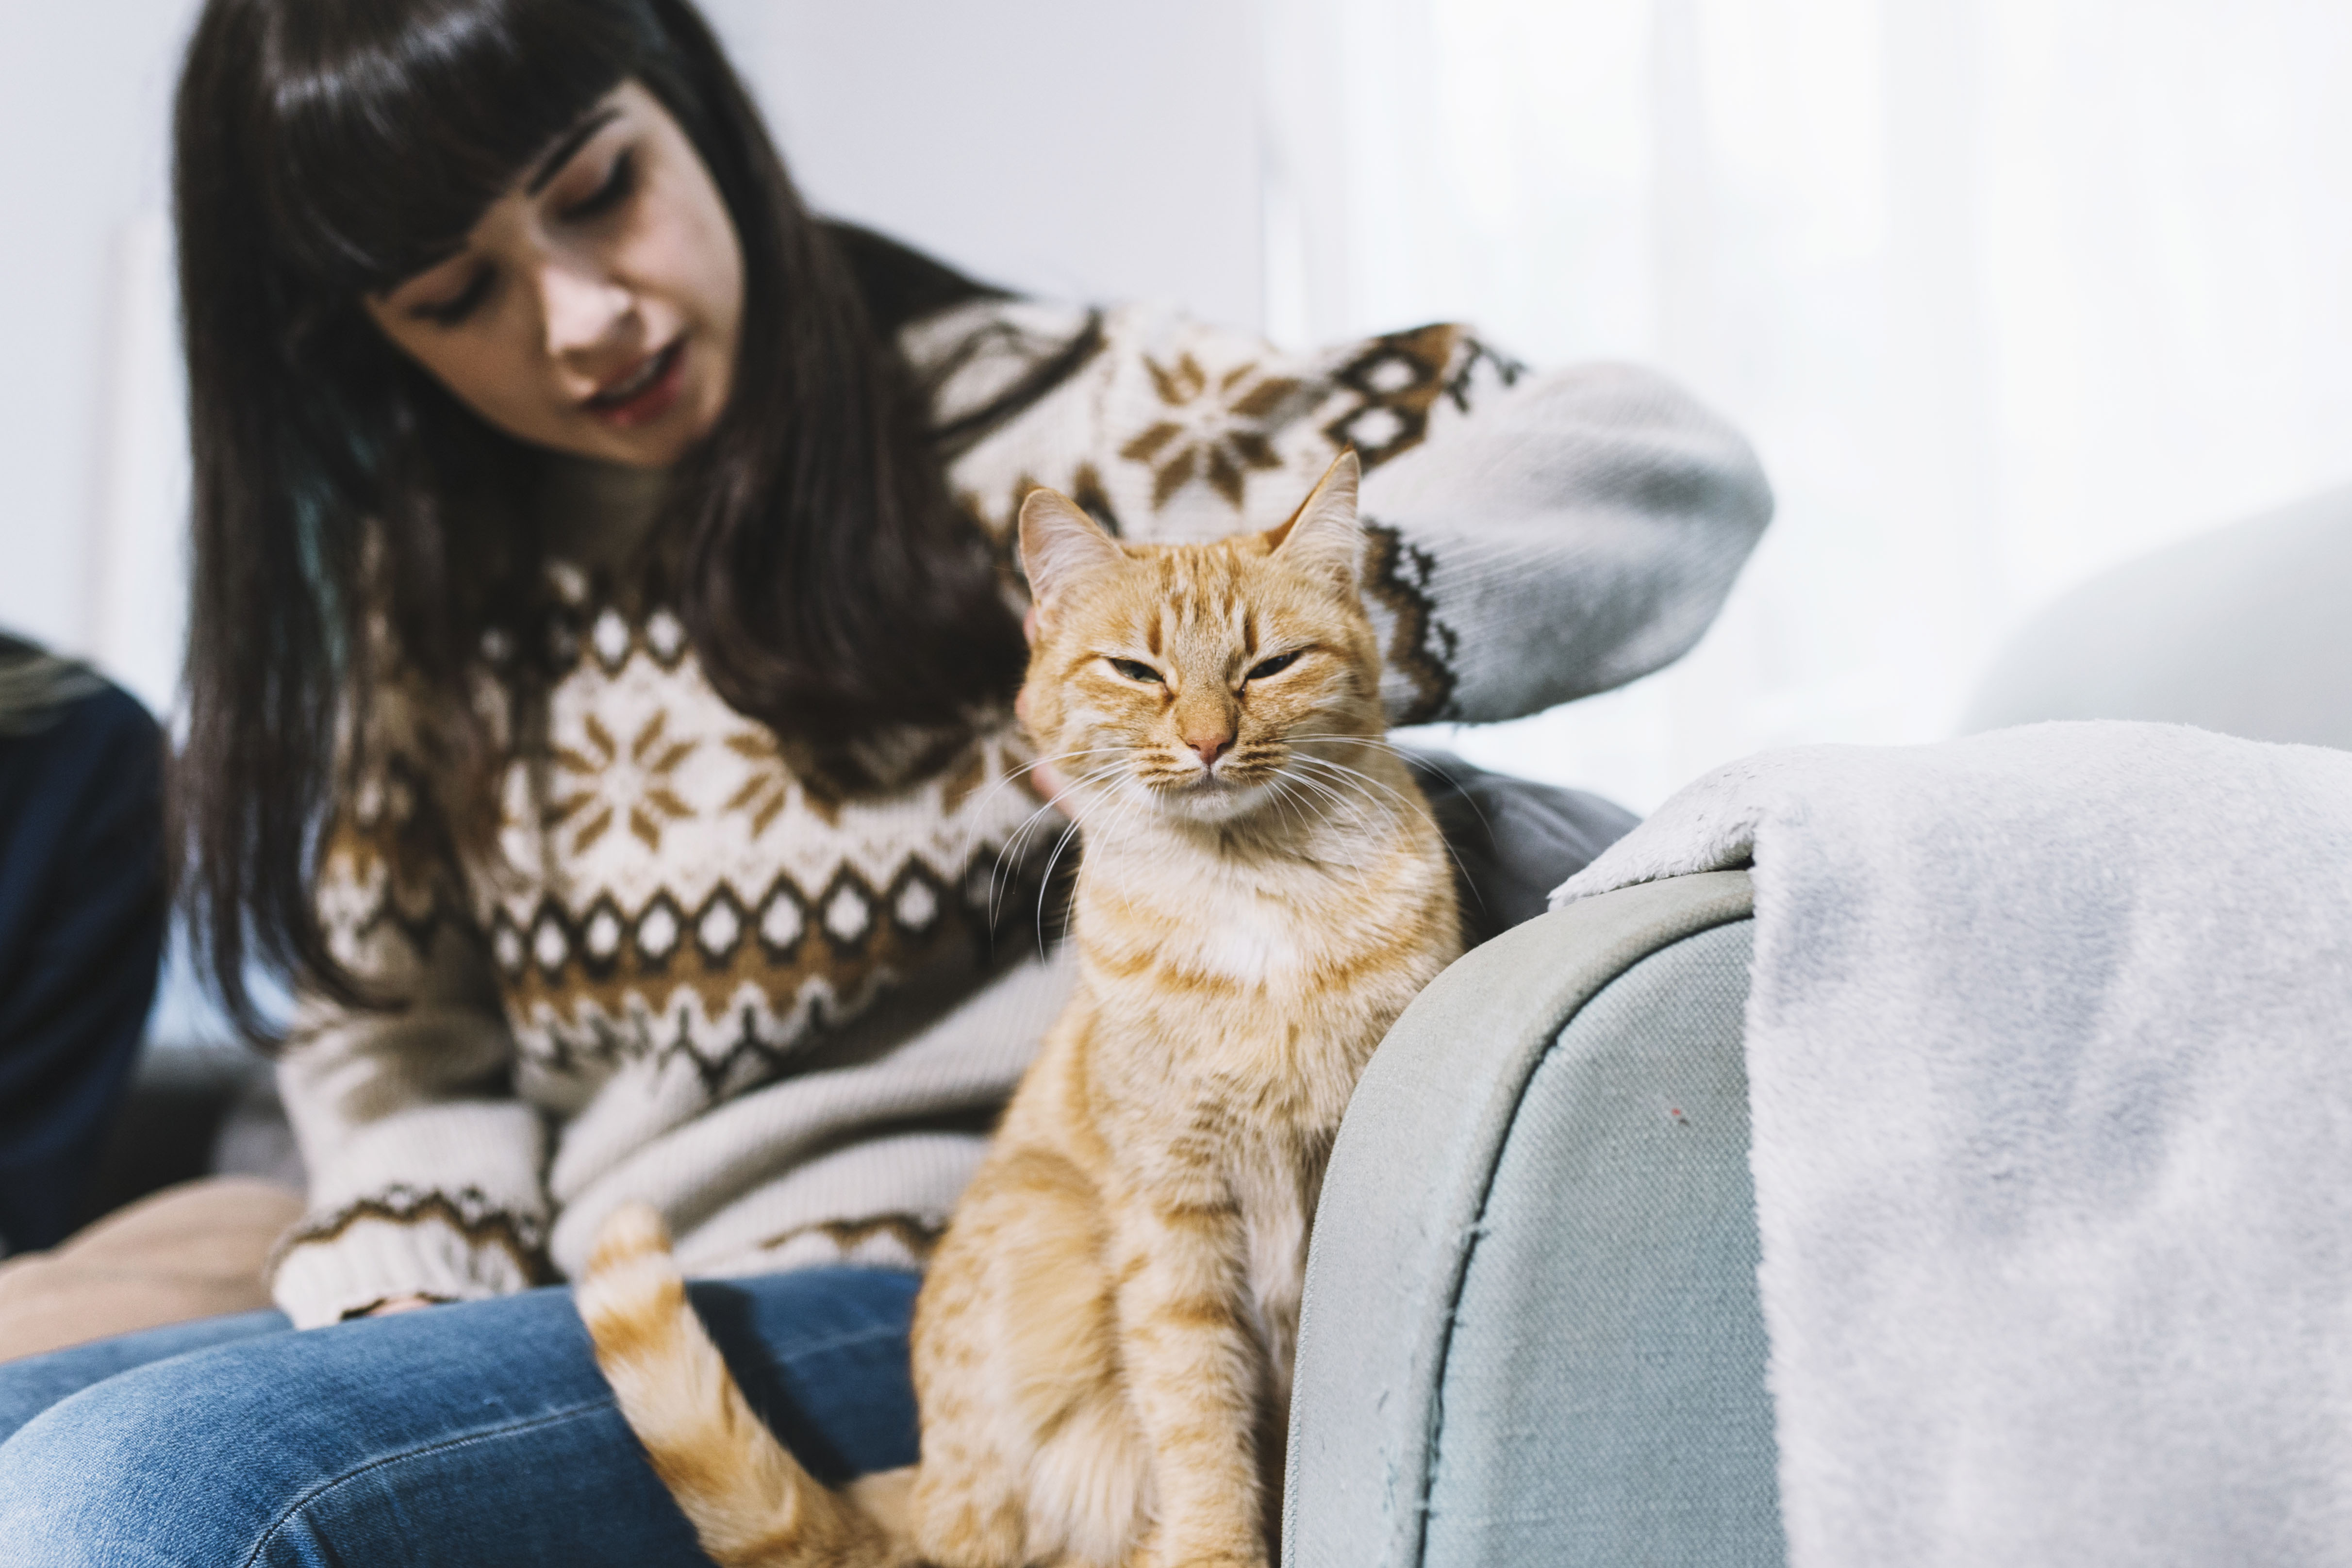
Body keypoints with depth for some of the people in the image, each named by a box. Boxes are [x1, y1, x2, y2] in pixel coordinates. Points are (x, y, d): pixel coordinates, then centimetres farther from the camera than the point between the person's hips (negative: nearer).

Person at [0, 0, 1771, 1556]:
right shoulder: (439, 596, 14)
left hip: (942, 1317, -6)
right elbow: (397, 1044, 17)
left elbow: (1665, 467, -9)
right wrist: (408, 1317, -3)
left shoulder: (1039, 423, -3)